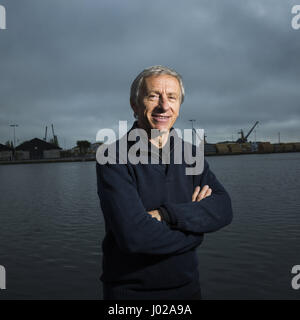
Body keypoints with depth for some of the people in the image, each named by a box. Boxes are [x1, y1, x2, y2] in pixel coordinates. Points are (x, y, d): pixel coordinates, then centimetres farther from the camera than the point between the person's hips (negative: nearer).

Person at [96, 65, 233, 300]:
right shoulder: (114, 159, -16)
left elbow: (223, 209, -11)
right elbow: (133, 234, -27)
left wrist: (166, 214, -25)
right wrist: (195, 215, -15)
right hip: (129, 290, -4)